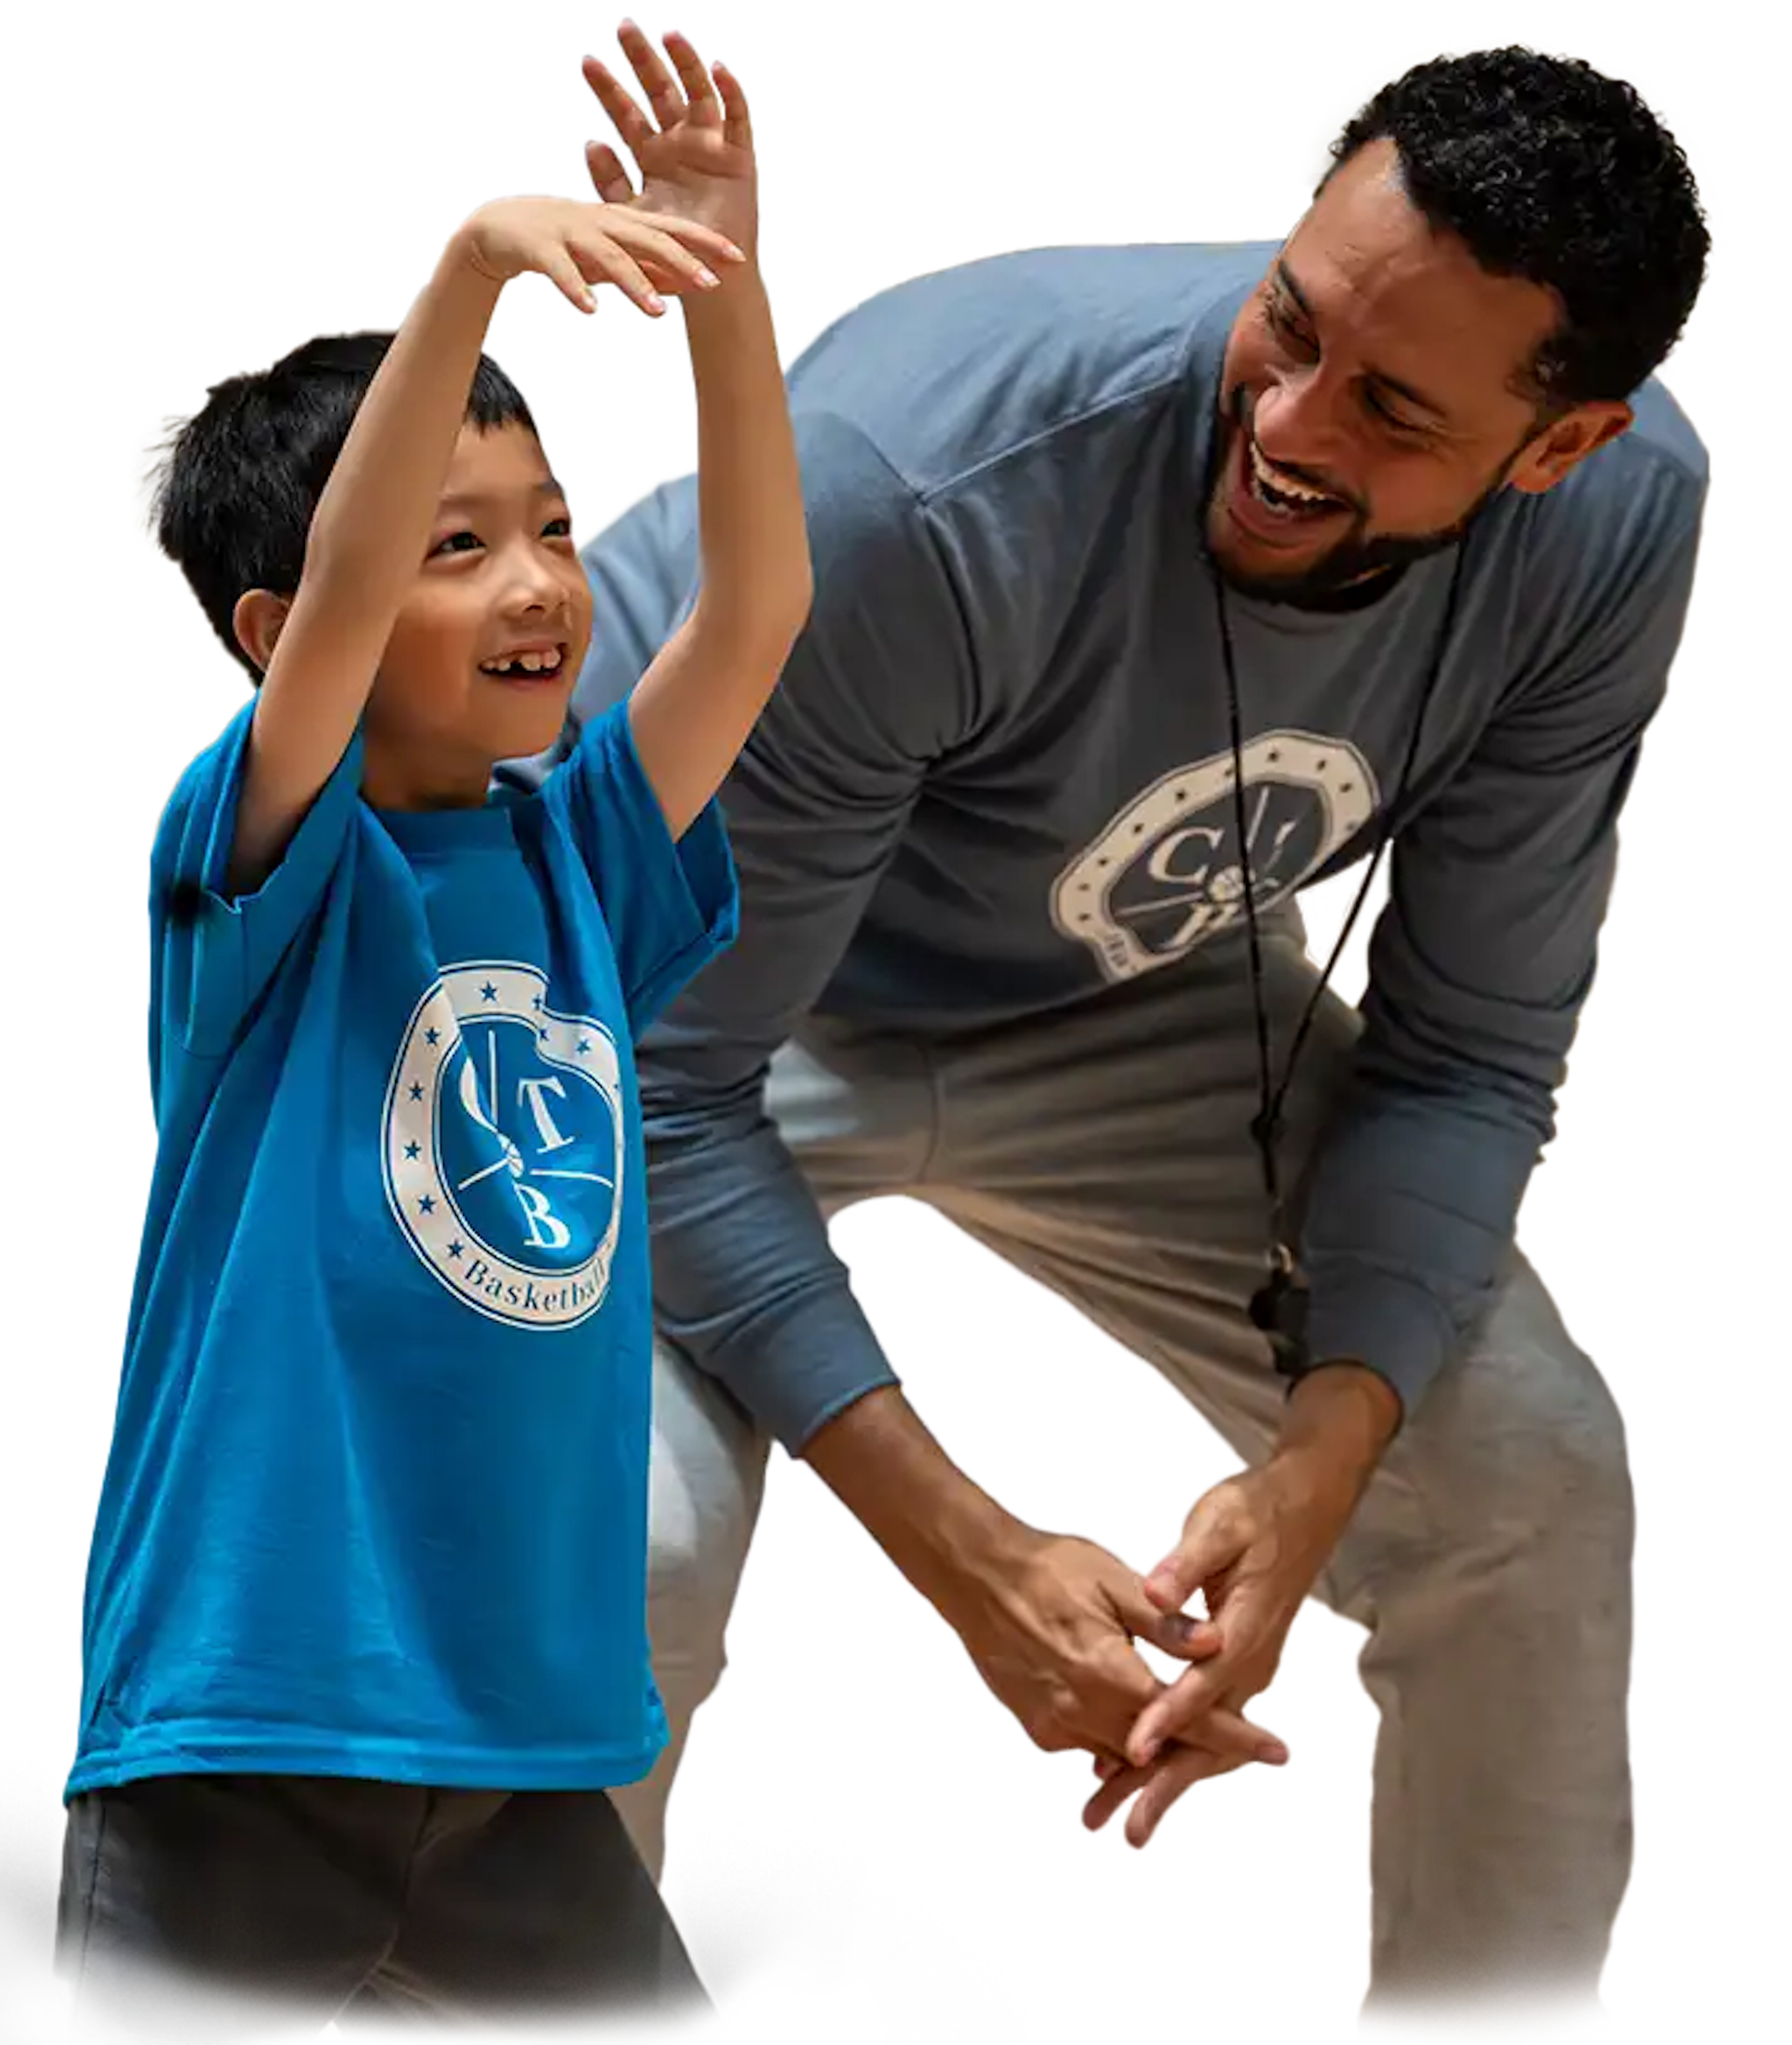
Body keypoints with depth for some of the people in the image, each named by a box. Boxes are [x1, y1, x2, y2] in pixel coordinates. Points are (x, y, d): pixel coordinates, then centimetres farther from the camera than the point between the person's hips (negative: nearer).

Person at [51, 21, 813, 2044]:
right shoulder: (262, 862, -7)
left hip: (521, 1751, 6)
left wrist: (728, 280, -10)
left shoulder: (579, 867, 8)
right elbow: (344, 592, -24)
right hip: (237, 1742, -5)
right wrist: (477, 260, -36)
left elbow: (756, 603, 2)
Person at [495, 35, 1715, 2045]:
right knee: (627, 1544, -29)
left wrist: (1317, 1469, -27)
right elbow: (662, 1087, -33)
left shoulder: (1620, 521, -25)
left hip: (1120, 993, 5)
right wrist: (970, 1559, -36)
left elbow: (1468, 1053, -11)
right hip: (662, 962, -5)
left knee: (1533, 1476, -4)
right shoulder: (913, 490, -41)